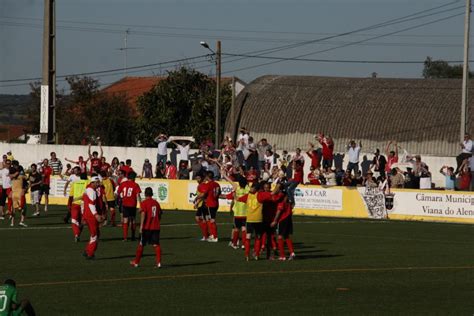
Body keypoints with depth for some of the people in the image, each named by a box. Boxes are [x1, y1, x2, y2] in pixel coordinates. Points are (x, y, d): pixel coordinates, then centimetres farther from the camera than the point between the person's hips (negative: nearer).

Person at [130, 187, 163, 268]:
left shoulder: (144, 203, -8)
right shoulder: (156, 203, 9)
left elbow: (143, 214, -18)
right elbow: (160, 214, 15)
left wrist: (141, 226, -20)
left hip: (146, 227, -4)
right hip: (156, 227, 4)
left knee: (141, 244, 9)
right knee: (156, 244, 1)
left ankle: (136, 262, 20)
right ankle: (158, 262, -9)